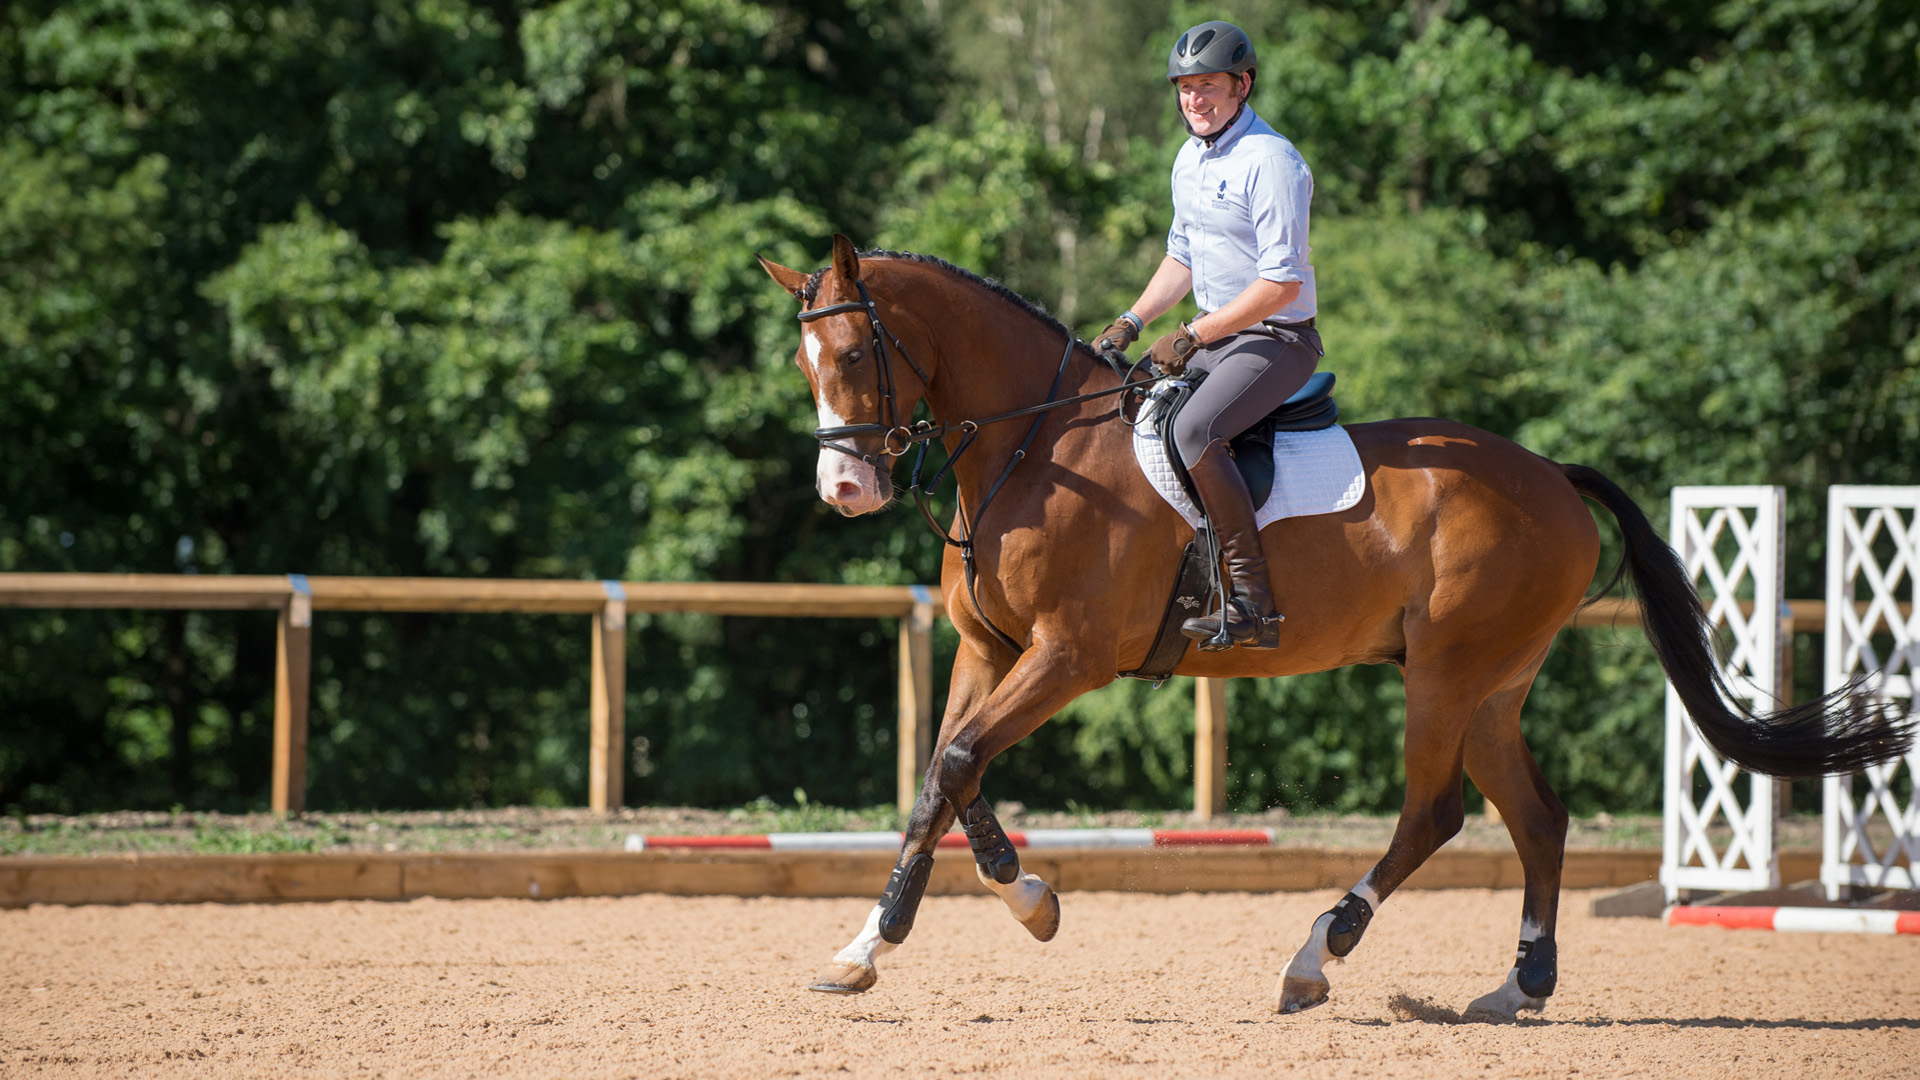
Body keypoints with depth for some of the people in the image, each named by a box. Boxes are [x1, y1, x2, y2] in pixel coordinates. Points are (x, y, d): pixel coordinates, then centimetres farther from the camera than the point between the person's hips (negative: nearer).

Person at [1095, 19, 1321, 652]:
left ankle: (1252, 602, -32)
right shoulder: (1190, 159, 10)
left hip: (1278, 340, -10)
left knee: (1194, 431, -32)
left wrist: (1191, 337, -20)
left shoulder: (1270, 162, -19)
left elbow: (1281, 285, -23)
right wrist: (1131, 324, 7)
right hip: (1213, 336, 10)